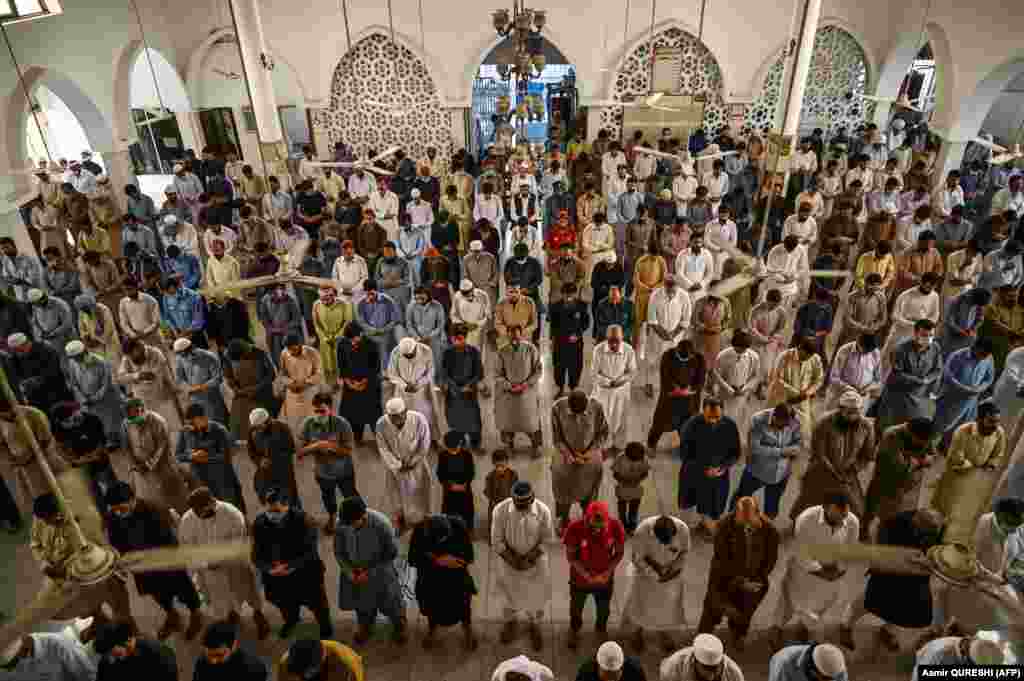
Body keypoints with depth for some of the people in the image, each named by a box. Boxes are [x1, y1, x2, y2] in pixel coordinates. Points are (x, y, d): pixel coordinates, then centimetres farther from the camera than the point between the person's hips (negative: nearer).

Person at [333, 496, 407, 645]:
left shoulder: (381, 524, -33)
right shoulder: (342, 524, -23)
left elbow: (392, 553, -20)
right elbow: (338, 552, -6)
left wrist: (370, 572, -22)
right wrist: (348, 571, -18)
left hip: (380, 572, -3)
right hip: (355, 571, 3)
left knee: (390, 601, 19)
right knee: (361, 602, 26)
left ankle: (399, 626, 51)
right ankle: (365, 626, 58)